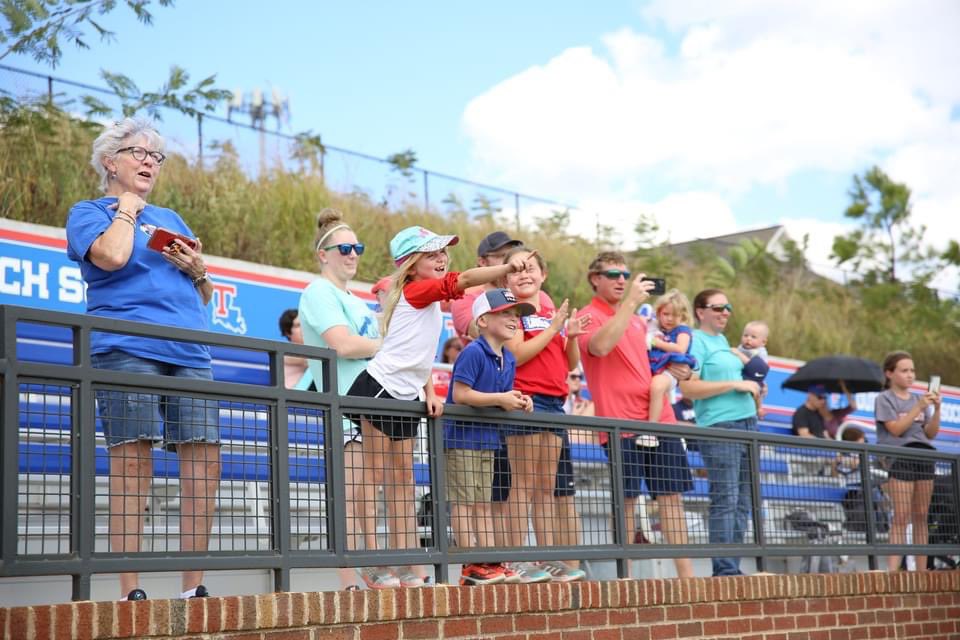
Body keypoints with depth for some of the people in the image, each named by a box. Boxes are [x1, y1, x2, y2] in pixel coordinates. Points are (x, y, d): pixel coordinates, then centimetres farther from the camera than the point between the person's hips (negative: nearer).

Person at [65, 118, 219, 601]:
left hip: (189, 354, 6)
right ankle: (130, 591, -11)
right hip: (126, 349, -5)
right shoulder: (88, 212, 12)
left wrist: (199, 271, 9)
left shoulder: (171, 219, 29)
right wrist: (126, 209, 5)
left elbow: (205, 298, 30)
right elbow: (112, 256, -12)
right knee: (132, 461, -12)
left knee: (204, 461, -6)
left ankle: (193, 587, -1)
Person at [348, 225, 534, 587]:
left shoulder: (430, 298, 16)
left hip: (407, 398, 10)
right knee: (373, 480, -8)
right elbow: (464, 279, -24)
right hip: (378, 389, -10)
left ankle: (408, 572, 9)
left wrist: (430, 393, 5)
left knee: (402, 483, 8)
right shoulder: (416, 290, -10)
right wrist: (509, 268, -33)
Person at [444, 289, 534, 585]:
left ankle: (491, 563, 15)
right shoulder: (473, 353, -16)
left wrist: (518, 401, -2)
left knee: (483, 503, 12)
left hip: (487, 438, 9)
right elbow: (460, 394, -22)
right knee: (464, 501, -6)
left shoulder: (509, 360, 11)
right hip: (461, 437, -9)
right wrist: (500, 399, -20)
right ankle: (471, 567, -5)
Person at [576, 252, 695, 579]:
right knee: (625, 499, -5)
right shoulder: (589, 316, -3)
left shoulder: (637, 318, 20)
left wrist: (670, 368, 12)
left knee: (671, 494, 5)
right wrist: (631, 301, -23)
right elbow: (600, 345, -26)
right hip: (621, 422, -7)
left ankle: (686, 574, 7)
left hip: (659, 418, 7)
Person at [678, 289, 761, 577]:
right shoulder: (696, 341, -5)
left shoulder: (722, 340, 21)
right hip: (719, 426, -9)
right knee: (725, 500, -10)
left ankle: (732, 567, 10)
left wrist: (752, 389, 16)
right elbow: (688, 388, -16)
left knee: (742, 502, 7)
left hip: (747, 423, 9)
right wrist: (734, 384, -15)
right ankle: (724, 569, -8)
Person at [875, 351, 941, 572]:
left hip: (924, 458, 5)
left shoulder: (919, 399, 19)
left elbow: (931, 433, 13)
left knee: (921, 516, 3)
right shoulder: (884, 399, 3)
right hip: (899, 457, -5)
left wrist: (936, 409, -1)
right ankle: (893, 570, -15)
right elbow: (896, 429, -10)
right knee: (901, 517, -12)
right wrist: (919, 408, -13)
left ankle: (922, 570, 5)